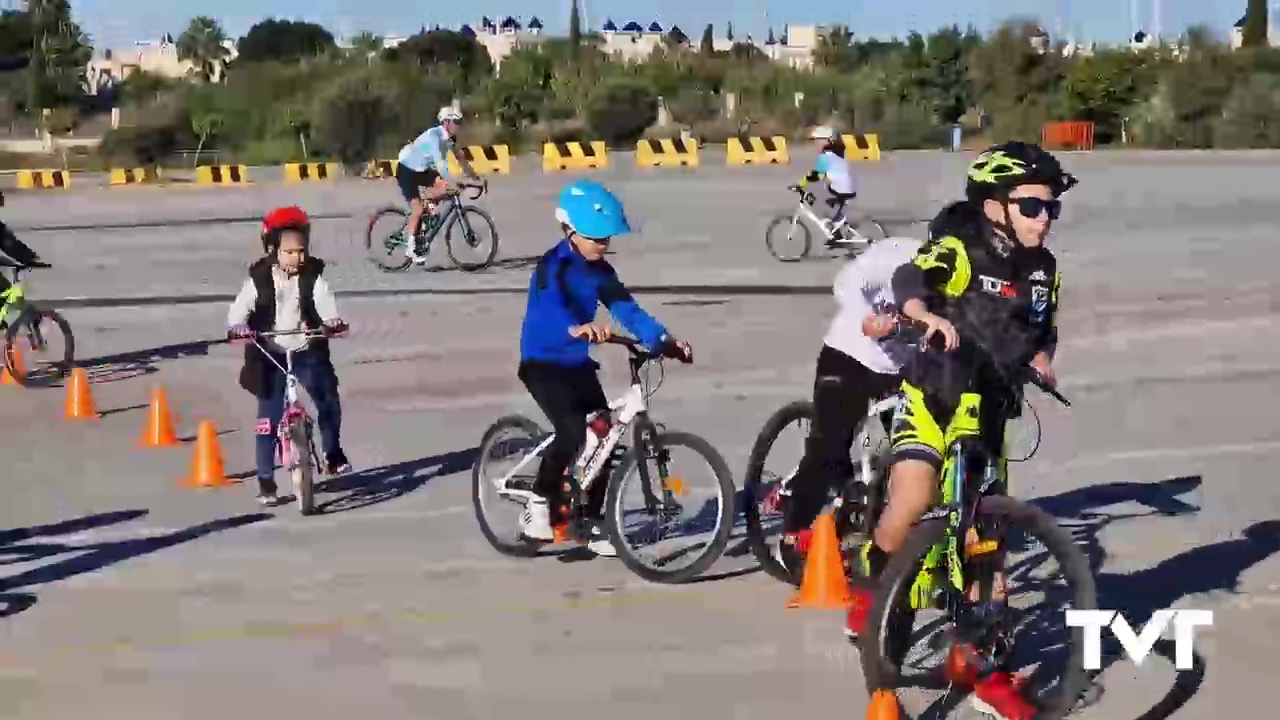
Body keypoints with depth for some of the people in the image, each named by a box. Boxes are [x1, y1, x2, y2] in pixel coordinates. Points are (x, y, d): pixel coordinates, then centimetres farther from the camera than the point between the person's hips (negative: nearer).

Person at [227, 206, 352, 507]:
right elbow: (240, 307, -16)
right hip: (270, 356, -1)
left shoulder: (313, 277, -4)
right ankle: (266, 481, 7)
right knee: (268, 419, -2)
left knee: (328, 400, -13)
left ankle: (333, 454, 13)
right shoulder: (259, 280, -6)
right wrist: (238, 327, -39)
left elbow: (325, 302, -19)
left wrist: (333, 321, -41)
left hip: (307, 352, 1)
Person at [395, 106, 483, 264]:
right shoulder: (434, 136, -29)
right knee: (418, 209, -14)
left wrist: (475, 177, -4)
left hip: (422, 170, 8)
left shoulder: (450, 138, -5)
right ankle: (412, 248, -6)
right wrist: (454, 184, -47)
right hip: (406, 170, -8)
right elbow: (440, 163, -39)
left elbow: (460, 159, 3)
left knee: (445, 187, -16)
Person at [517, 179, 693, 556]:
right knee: (572, 432, -25)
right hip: (543, 363, -7)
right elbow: (551, 306, -38)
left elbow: (626, 309, -5)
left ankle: (593, 524, 15)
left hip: (578, 364, 7)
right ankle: (539, 503, -4)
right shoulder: (553, 266, -19)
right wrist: (577, 329, -59)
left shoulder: (600, 271, 3)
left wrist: (664, 339, -20)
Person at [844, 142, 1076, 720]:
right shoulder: (958, 250, -15)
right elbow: (910, 280, -35)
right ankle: (870, 590, 2)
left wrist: (1041, 364, -3)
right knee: (913, 500, -29)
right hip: (932, 396, -5)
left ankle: (988, 673, 15)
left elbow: (1043, 331, 19)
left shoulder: (1043, 268, 3)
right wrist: (926, 315, -58)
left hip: (987, 410, 5)